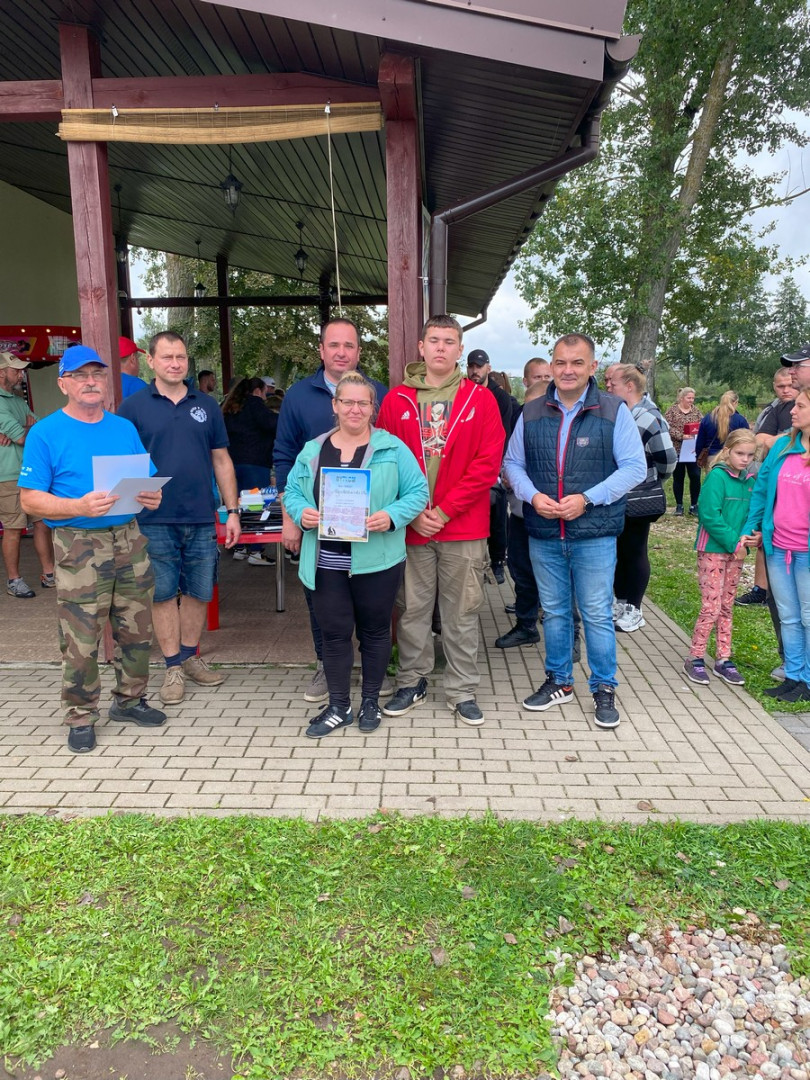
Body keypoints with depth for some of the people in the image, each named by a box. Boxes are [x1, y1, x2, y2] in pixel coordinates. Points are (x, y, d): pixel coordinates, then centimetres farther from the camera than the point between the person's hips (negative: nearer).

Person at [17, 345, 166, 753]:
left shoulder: (125, 428, 12)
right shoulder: (45, 433, -2)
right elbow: (30, 500, -7)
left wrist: (152, 496, -8)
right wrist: (80, 507, -23)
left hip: (130, 539, 5)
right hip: (78, 546, -4)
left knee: (136, 629, 11)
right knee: (80, 639, -2)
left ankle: (129, 700, 29)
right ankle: (81, 716, 15)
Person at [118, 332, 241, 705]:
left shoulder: (206, 405, 8)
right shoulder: (133, 407, 0)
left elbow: (221, 460, 10)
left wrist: (232, 511, 6)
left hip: (202, 519, 2)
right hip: (155, 521, -2)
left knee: (199, 592, 10)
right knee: (163, 594, 6)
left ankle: (190, 657, 27)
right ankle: (173, 668, 18)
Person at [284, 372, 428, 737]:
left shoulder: (392, 448, -2)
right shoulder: (313, 450, 8)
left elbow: (417, 492, -4)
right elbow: (292, 491, 11)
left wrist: (391, 517, -20)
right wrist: (301, 512, -11)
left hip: (376, 560, -2)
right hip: (326, 562, 2)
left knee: (374, 631, 12)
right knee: (334, 633, 8)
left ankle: (371, 701, 30)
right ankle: (338, 707, 23)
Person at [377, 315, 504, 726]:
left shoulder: (480, 399, 1)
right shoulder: (396, 399, 5)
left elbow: (488, 463, -5)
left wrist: (445, 510, -10)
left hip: (464, 528, -1)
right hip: (411, 525, 1)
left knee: (461, 613, 8)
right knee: (412, 609, 11)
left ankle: (462, 691, 20)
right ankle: (411, 682, 27)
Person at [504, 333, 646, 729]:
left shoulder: (614, 410, -3)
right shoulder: (532, 412, 6)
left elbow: (634, 467, -6)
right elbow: (513, 463, 10)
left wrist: (587, 498, -16)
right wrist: (533, 496, -10)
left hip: (594, 534, -3)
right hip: (543, 533, 3)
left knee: (597, 614, 4)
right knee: (553, 611, 15)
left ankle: (604, 688, 21)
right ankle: (559, 681, 31)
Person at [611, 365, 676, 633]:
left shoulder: (649, 418, -16)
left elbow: (667, 460, -14)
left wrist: (651, 480, 1)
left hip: (639, 501, -7)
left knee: (635, 553, 5)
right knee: (618, 551, 15)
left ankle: (633, 610, 19)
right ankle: (621, 602, 31)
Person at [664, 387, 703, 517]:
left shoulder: (696, 410, 9)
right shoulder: (672, 410, -3)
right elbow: (667, 427, -12)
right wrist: (681, 436, -21)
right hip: (677, 450, -2)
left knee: (695, 476, 0)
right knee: (678, 478, 6)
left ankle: (694, 505, 12)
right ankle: (679, 505, 17)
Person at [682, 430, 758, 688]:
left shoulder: (750, 480, 7)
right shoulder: (717, 476, -13)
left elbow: (752, 512, 14)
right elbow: (709, 515, -18)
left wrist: (748, 536, -6)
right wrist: (733, 543, -17)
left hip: (736, 551, 7)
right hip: (713, 550, -6)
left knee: (727, 606, 13)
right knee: (711, 607, -5)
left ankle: (723, 660, 22)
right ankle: (694, 659, 8)